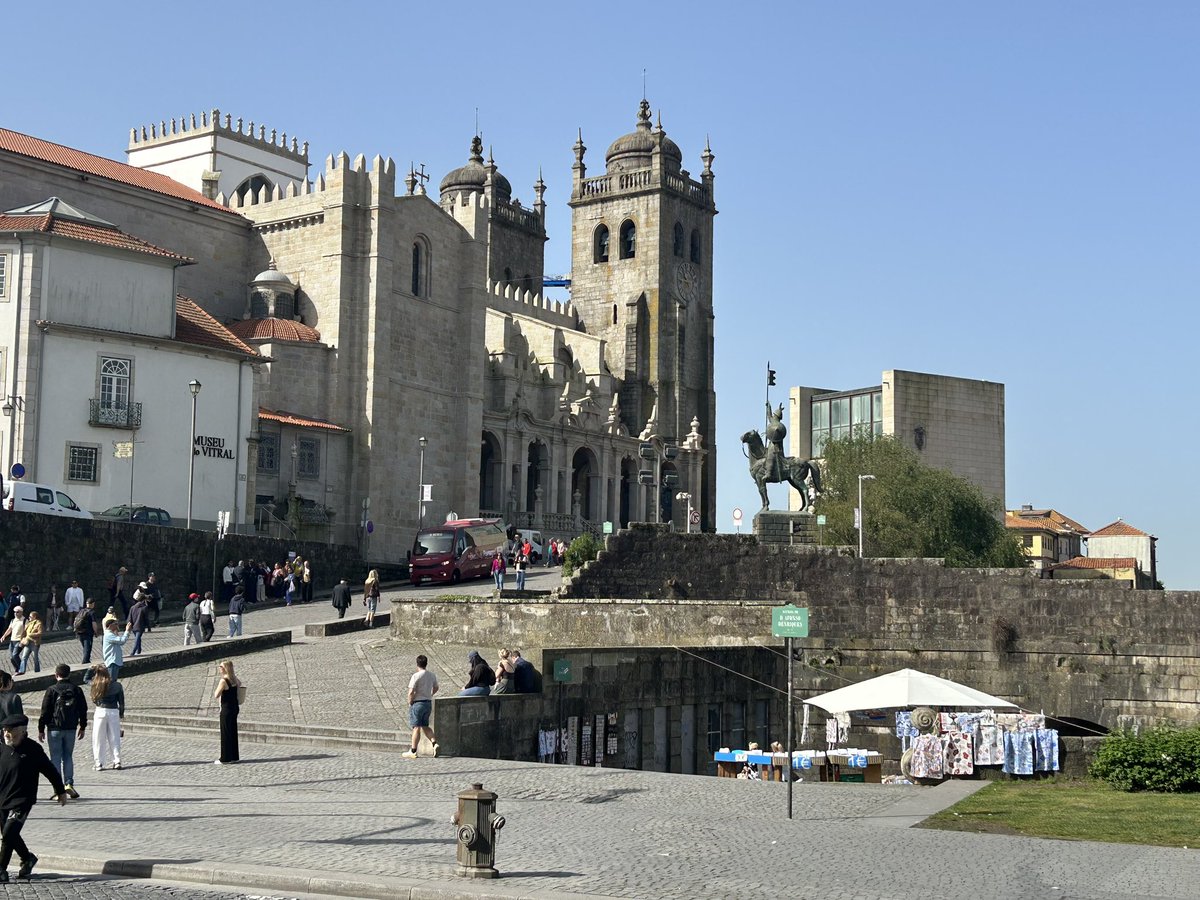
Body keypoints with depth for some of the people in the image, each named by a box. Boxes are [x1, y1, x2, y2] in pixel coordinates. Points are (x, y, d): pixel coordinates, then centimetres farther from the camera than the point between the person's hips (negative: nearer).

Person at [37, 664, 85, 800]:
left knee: (55, 758, 3)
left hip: (54, 729, -3)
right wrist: (82, 727, 20)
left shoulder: (51, 690, -7)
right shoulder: (76, 690, 4)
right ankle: (69, 784, 1)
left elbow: (45, 711, -6)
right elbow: (83, 710, 10)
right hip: (71, 729, 3)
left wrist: (41, 729, 1)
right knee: (68, 757, 13)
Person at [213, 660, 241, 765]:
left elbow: (216, 696, -18)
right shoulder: (235, 679, 5)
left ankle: (225, 758, 4)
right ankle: (234, 756, 20)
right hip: (234, 708, 7)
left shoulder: (223, 681, -18)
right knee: (233, 732, 14)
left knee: (225, 733, 0)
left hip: (226, 710, -7)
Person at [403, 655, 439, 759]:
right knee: (425, 726, 17)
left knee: (417, 727, -3)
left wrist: (410, 703, -5)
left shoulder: (416, 676, -15)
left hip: (418, 703, -6)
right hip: (429, 703, 6)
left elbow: (411, 692, -19)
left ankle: (413, 752, 2)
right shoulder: (432, 675, 7)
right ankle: (435, 743, 0)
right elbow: (435, 688, 23)